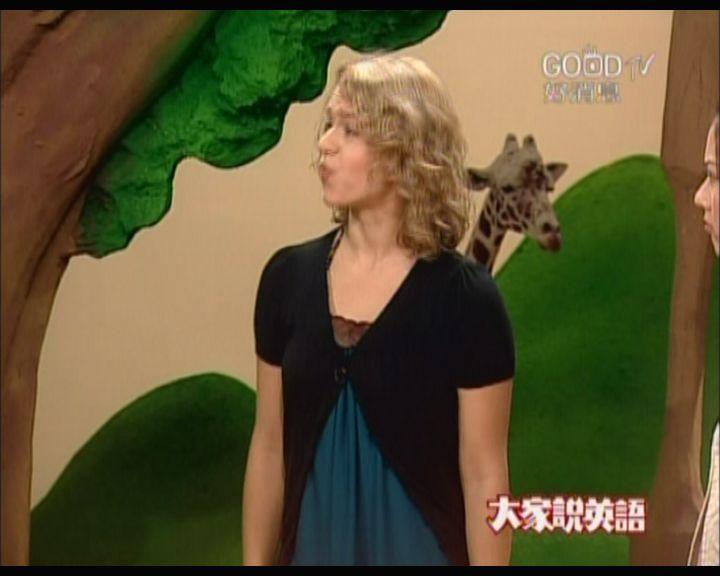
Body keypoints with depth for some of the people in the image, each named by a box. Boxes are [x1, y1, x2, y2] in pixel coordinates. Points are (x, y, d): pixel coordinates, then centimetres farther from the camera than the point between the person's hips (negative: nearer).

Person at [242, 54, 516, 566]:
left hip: (420, 549, -3)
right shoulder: (288, 276, -3)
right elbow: (270, 446, 3)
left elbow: (485, 477, -11)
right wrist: (256, 560, 4)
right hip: (313, 544, 4)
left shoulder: (465, 299, -14)